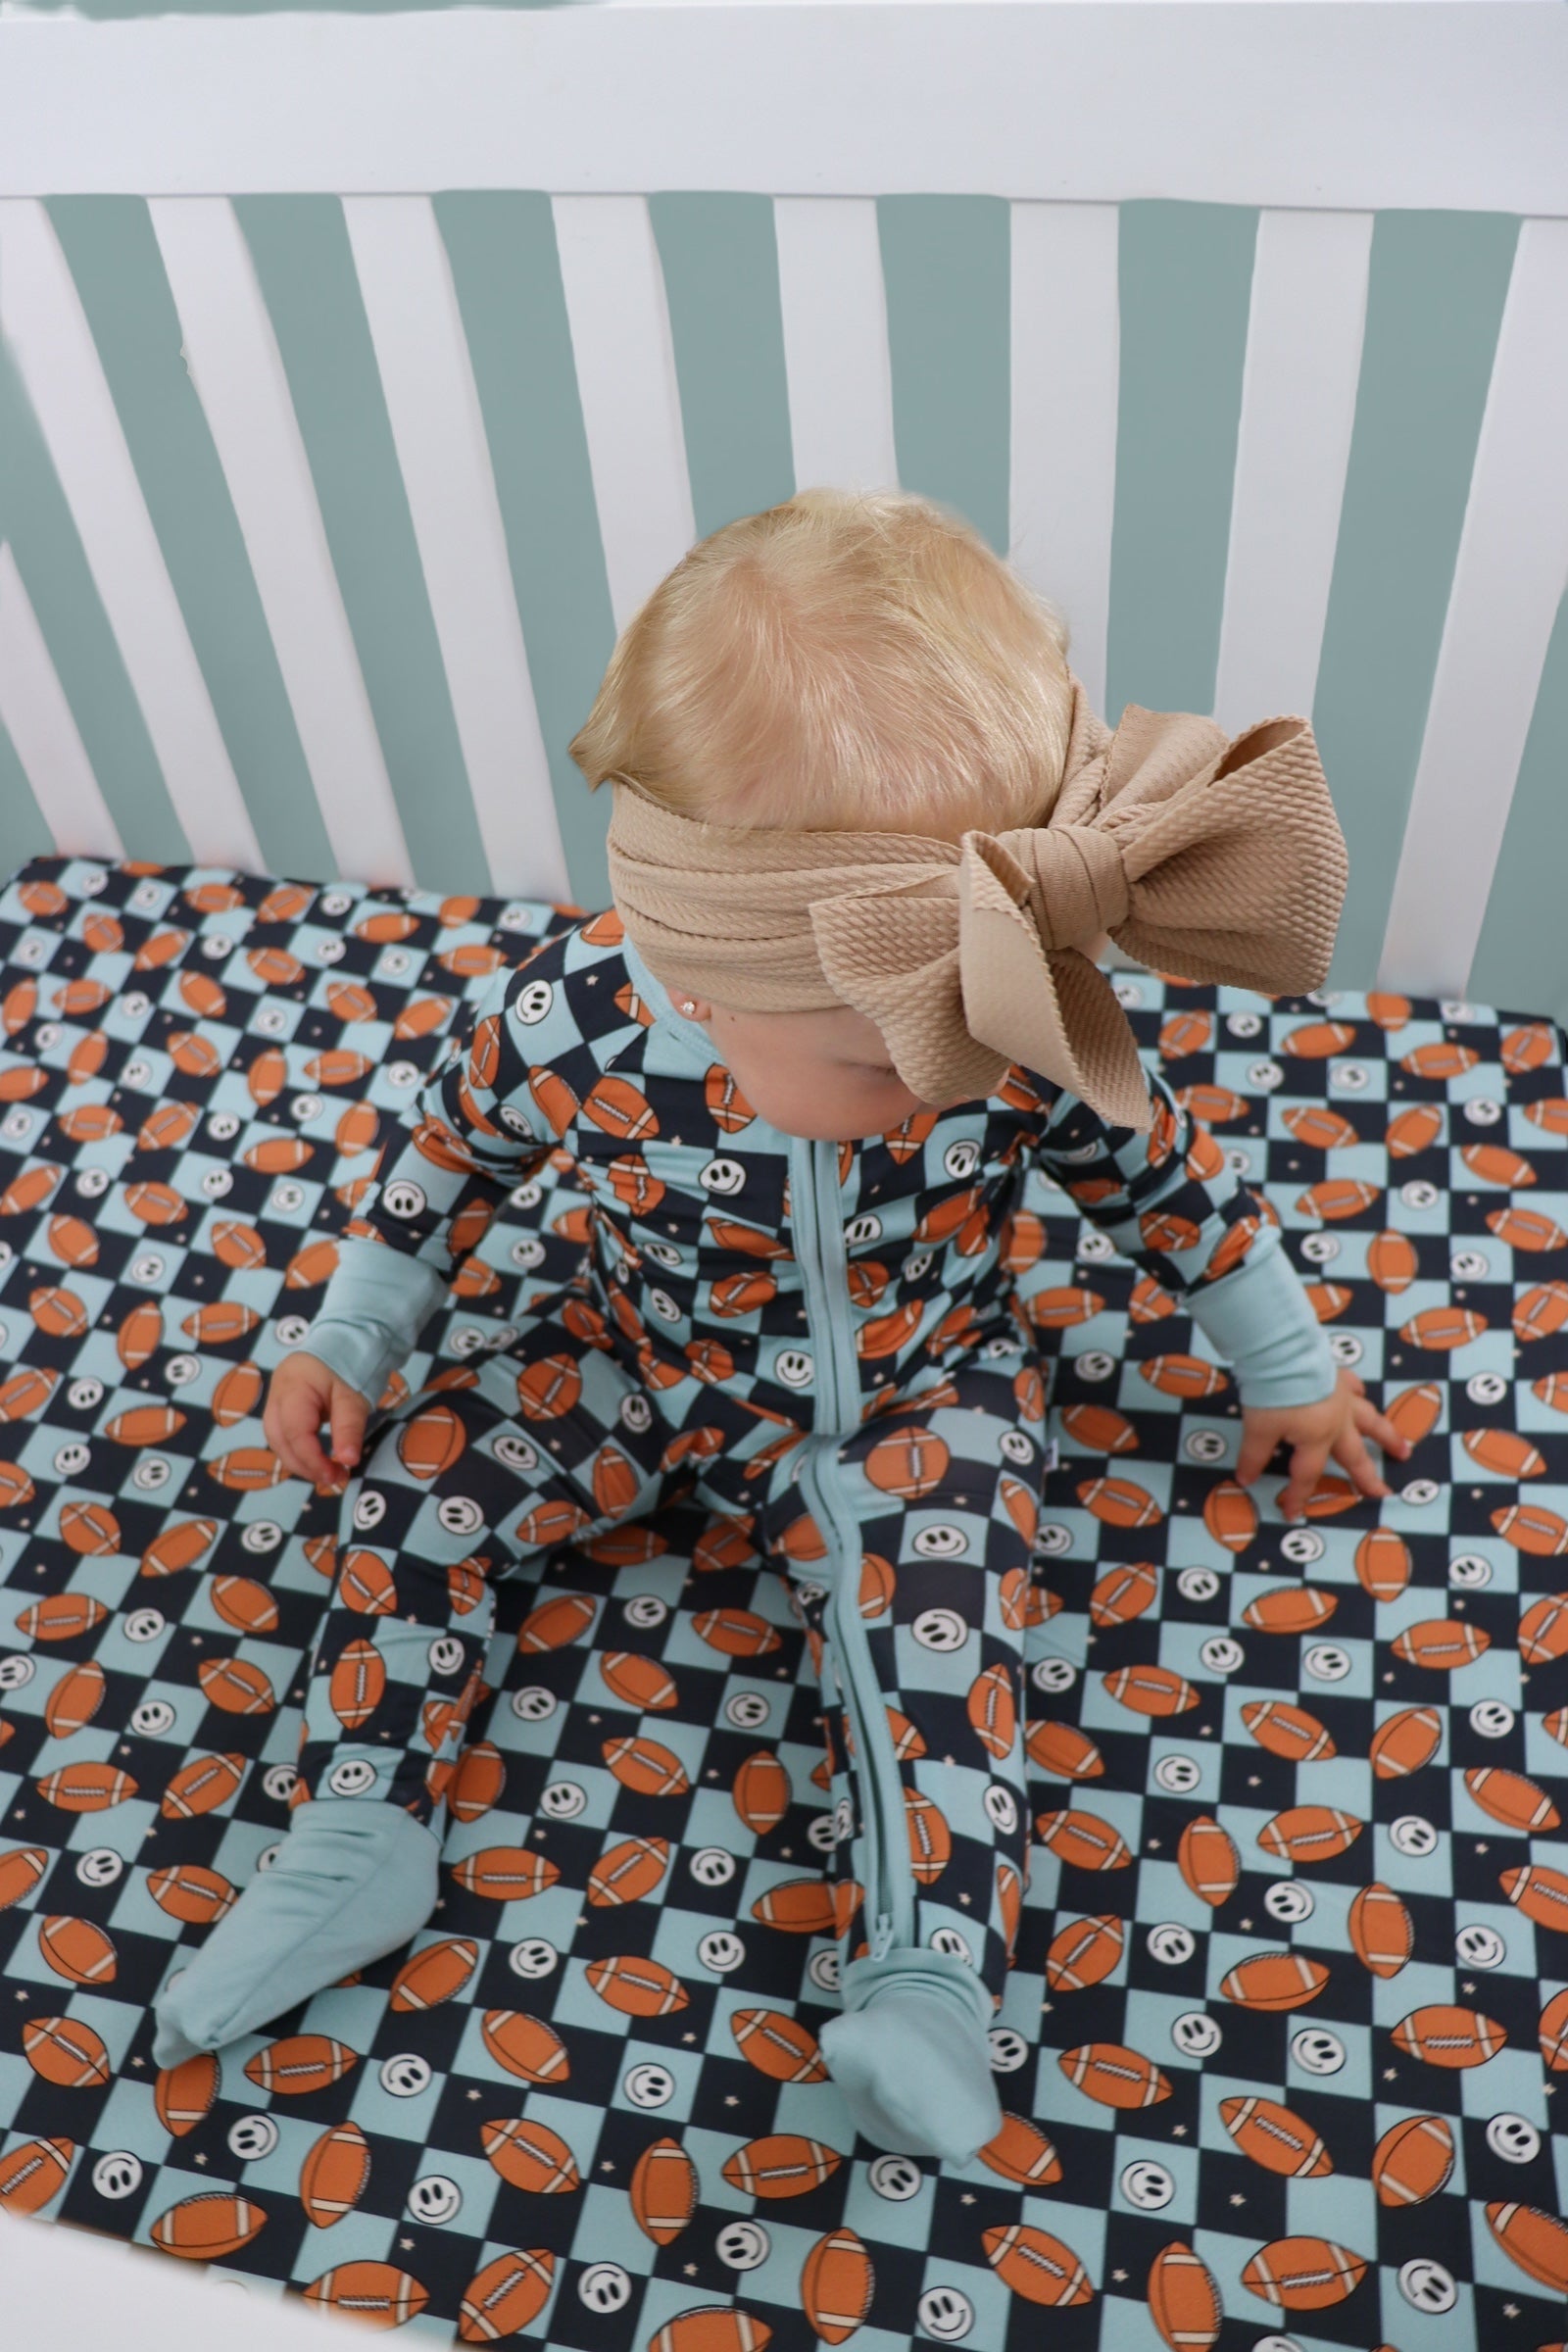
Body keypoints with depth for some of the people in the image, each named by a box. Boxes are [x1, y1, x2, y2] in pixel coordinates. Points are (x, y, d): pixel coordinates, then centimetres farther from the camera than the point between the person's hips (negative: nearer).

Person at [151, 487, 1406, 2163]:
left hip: (926, 1387, -1)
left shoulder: (1017, 1033, -30)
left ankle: (923, 1988, -13)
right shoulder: (568, 1023, -29)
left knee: (929, 1615, -25)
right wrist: (347, 1340, 3)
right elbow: (445, 1153, -5)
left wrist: (1287, 1374, 6)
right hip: (655, 1362, 2)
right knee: (412, 1481, -7)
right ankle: (357, 1846, 6)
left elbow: (1166, 1177, -8)